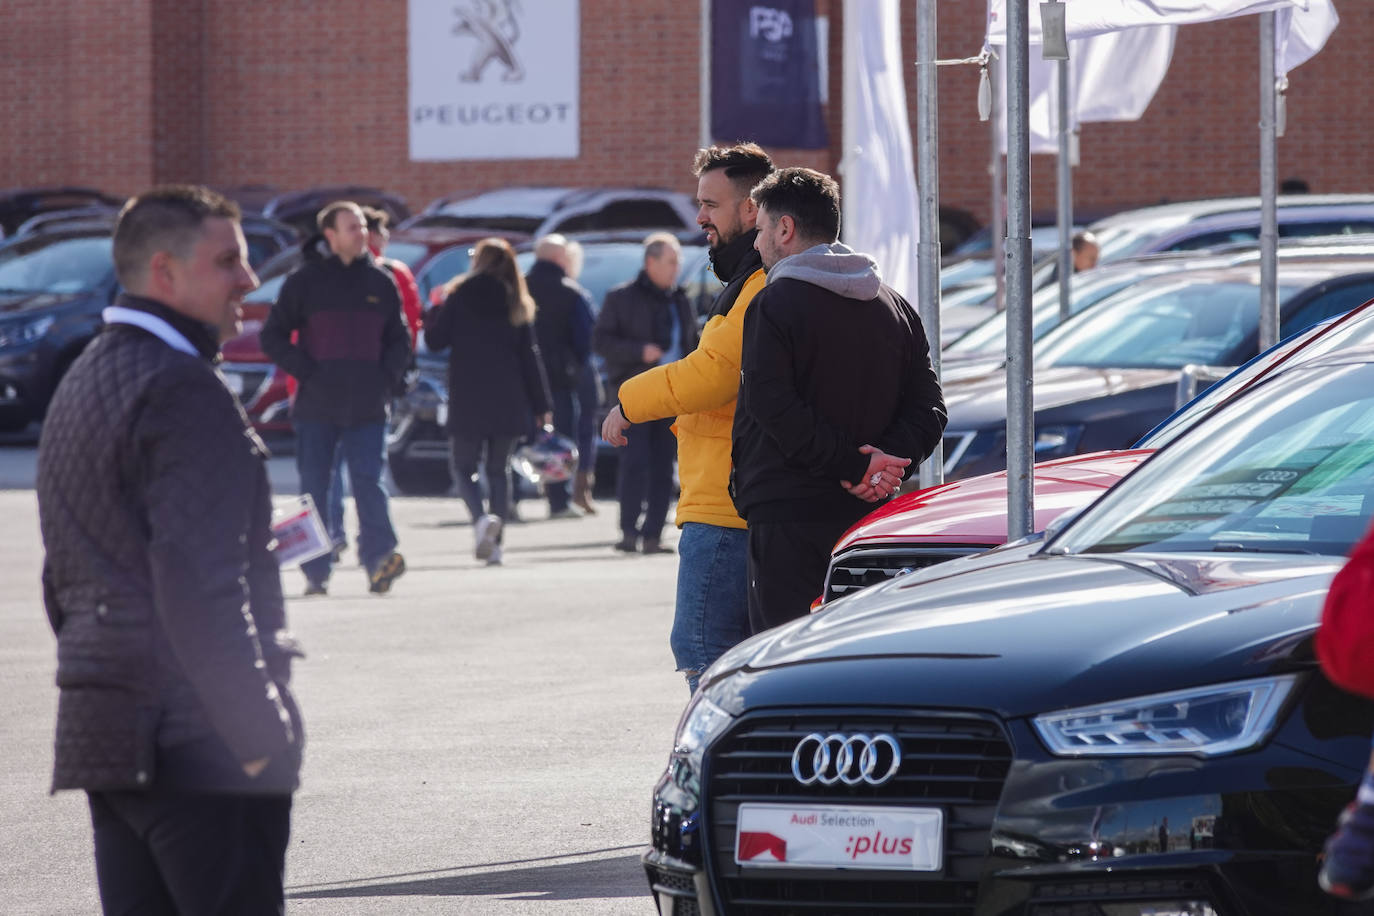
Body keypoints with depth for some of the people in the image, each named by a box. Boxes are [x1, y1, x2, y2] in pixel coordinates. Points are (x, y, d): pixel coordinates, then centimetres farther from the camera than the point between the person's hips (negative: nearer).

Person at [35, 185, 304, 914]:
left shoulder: (80, 384, 18)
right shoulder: (181, 390, -14)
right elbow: (199, 583, -21)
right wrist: (260, 730, -18)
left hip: (103, 738, 9)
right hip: (199, 744, -9)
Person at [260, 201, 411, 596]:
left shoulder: (381, 282, 10)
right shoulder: (305, 281, 2)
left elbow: (399, 340, 19)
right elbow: (272, 336, 5)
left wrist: (388, 377, 3)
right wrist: (305, 371, -6)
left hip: (368, 406, 1)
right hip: (316, 405, -1)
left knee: (368, 481, -10)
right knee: (314, 488, 1)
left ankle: (378, 557, -17)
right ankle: (315, 573, 5)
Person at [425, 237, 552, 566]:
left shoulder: (459, 297, -4)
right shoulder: (517, 304, 4)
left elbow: (435, 340, -3)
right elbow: (529, 355, 4)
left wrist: (434, 311, 17)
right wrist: (541, 404, 6)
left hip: (467, 400, -3)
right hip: (507, 400, 3)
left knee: (464, 466, 6)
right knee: (499, 469, 11)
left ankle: (481, 516, -24)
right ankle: (494, 544, 5)